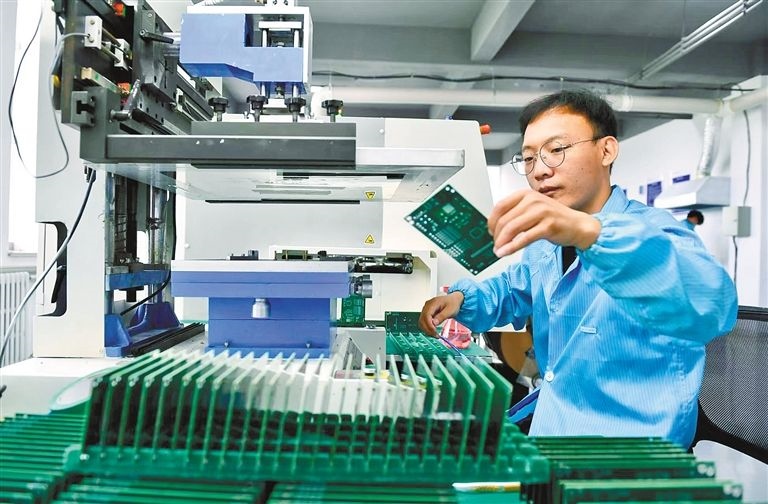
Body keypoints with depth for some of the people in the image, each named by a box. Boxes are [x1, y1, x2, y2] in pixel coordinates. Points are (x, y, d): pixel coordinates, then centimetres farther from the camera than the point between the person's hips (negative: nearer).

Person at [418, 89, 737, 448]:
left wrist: (591, 234, -51)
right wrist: (461, 298, 0)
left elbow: (709, 305, -36)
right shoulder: (546, 241, 6)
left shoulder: (653, 231, -16)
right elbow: (511, 291, 22)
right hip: (550, 426, 6)